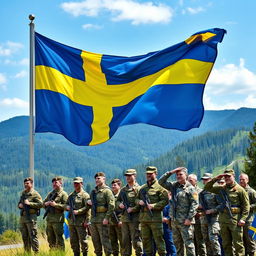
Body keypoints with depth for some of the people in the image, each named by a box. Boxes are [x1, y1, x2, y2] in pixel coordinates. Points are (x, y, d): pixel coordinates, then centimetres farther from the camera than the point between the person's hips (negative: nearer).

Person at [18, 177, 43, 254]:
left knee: (33, 236, -8)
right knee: (24, 237, 12)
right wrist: (19, 205, 2)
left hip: (31, 217, -7)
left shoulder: (35, 194, -7)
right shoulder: (23, 193, 16)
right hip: (22, 217, 8)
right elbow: (19, 203, 26)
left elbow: (41, 204, -16)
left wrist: (29, 203, -21)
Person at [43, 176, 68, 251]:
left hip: (58, 220, -7)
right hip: (49, 219, 7)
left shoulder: (63, 194, -3)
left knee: (59, 239, -6)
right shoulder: (50, 194, 19)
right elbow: (43, 203, 22)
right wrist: (46, 203, -1)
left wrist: (55, 204, -19)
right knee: (51, 240, 12)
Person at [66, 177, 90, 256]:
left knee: (83, 240, -3)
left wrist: (78, 211, -21)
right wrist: (67, 207, 0)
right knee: (73, 241, 10)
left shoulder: (85, 195, -4)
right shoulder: (71, 195, 17)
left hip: (81, 222, -6)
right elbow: (66, 205, 23)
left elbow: (87, 208, -12)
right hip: (71, 221, 7)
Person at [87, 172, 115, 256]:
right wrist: (89, 202, 6)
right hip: (93, 219, 8)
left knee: (105, 240, -7)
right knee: (95, 240, 11)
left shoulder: (107, 191, -7)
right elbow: (91, 202, 30)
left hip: (102, 220, -8)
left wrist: (107, 218, -19)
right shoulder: (94, 192, 16)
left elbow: (111, 206, -15)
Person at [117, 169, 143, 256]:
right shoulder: (123, 190, 15)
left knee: (136, 240, -6)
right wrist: (119, 204, 3)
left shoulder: (138, 189, -4)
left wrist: (132, 209, -18)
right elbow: (118, 200, 25)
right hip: (124, 218, 6)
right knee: (125, 240, 11)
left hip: (134, 218, -6)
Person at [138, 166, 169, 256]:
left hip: (155, 218, -6)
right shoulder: (143, 188, 17)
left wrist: (153, 206, -17)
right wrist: (139, 201, -1)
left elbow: (165, 201, -10)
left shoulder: (159, 187, -3)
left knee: (159, 239, -5)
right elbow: (136, 199, 22)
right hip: (143, 217, 6)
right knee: (146, 240, 10)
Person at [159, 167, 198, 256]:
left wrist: (189, 218, -17)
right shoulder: (174, 186, 12)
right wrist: (170, 172, 3)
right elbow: (161, 181, 13)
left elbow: (194, 204, -12)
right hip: (174, 221, 7)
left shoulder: (190, 188, -7)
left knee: (188, 243, -7)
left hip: (185, 222, -7)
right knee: (177, 243, 14)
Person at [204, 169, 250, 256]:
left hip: (235, 219, -5)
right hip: (223, 219, 5)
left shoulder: (239, 189, -2)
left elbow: (246, 205, -4)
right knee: (226, 244, 11)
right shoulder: (221, 189, 12)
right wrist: (215, 179, 1)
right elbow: (207, 188, 13)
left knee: (238, 243, -4)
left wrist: (243, 218, -13)